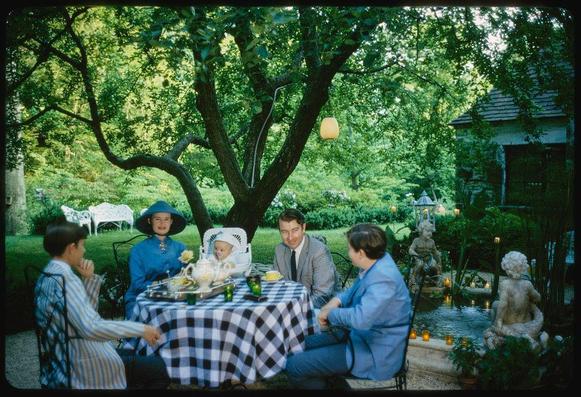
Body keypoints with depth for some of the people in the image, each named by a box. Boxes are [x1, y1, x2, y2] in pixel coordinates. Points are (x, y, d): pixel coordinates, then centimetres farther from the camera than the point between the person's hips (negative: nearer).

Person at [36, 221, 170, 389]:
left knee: (137, 356, 26)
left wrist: (88, 279, 0)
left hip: (66, 360, 10)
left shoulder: (49, 274, 8)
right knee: (160, 367, -5)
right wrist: (141, 329, -28)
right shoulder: (65, 278, -23)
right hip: (82, 369, -10)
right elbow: (91, 328, -34)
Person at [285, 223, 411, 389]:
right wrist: (337, 300, -3)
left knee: (294, 366, -12)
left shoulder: (383, 278, -29)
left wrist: (330, 313, -20)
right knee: (305, 345, 18)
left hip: (374, 353, -10)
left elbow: (361, 318, -39)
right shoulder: (377, 262, 0)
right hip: (360, 335, 10)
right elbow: (355, 290, 17)